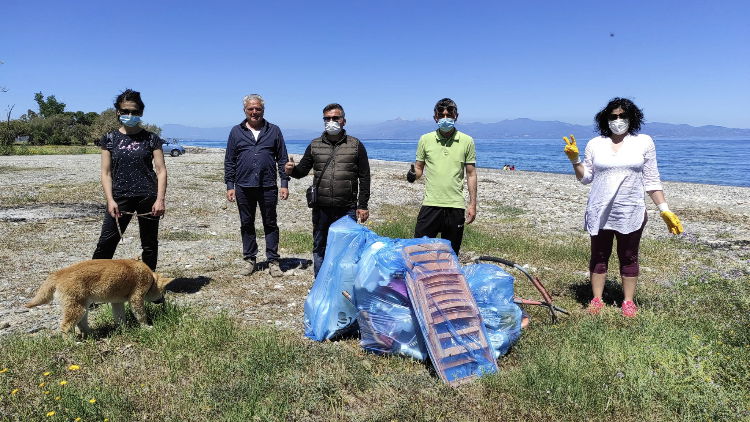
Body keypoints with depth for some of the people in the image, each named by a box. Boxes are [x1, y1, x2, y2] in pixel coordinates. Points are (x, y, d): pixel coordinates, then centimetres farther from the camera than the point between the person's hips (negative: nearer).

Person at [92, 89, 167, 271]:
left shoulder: (151, 139, 3)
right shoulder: (110, 139, 7)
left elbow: (161, 171, 0)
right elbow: (106, 173, 5)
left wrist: (160, 199, -10)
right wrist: (110, 200, -6)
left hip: (148, 197, -1)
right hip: (120, 197, 1)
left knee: (149, 244, 7)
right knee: (106, 243, -3)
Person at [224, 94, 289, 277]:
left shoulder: (274, 131, 7)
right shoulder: (236, 132, 9)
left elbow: (282, 159, 7)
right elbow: (229, 161, 9)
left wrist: (285, 184, 0)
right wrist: (230, 185, 2)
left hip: (268, 186, -1)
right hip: (244, 187, 1)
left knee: (270, 224, 4)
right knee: (246, 225, 9)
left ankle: (273, 261, 13)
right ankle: (249, 260, 22)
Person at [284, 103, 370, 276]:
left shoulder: (356, 145, 2)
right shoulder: (315, 145, 8)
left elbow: (364, 178, 1)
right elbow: (303, 170, 12)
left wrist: (362, 206, -3)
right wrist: (292, 170, -13)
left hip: (347, 209, -2)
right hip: (321, 208, 2)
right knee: (319, 248, 11)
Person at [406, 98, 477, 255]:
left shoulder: (467, 141, 3)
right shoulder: (425, 139, 4)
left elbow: (471, 174, 5)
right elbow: (419, 168, 11)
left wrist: (473, 205, 1)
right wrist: (413, 174, -14)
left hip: (455, 206, 0)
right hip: (430, 204, 0)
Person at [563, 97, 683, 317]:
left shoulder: (644, 142, 1)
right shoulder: (595, 144, 3)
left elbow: (651, 180, 3)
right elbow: (585, 177, 7)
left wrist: (665, 210, -2)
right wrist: (574, 159, -10)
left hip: (631, 213, -1)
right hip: (599, 212, 1)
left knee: (629, 258, 10)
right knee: (599, 257, 9)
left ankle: (628, 301, 24)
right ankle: (596, 299, 21)